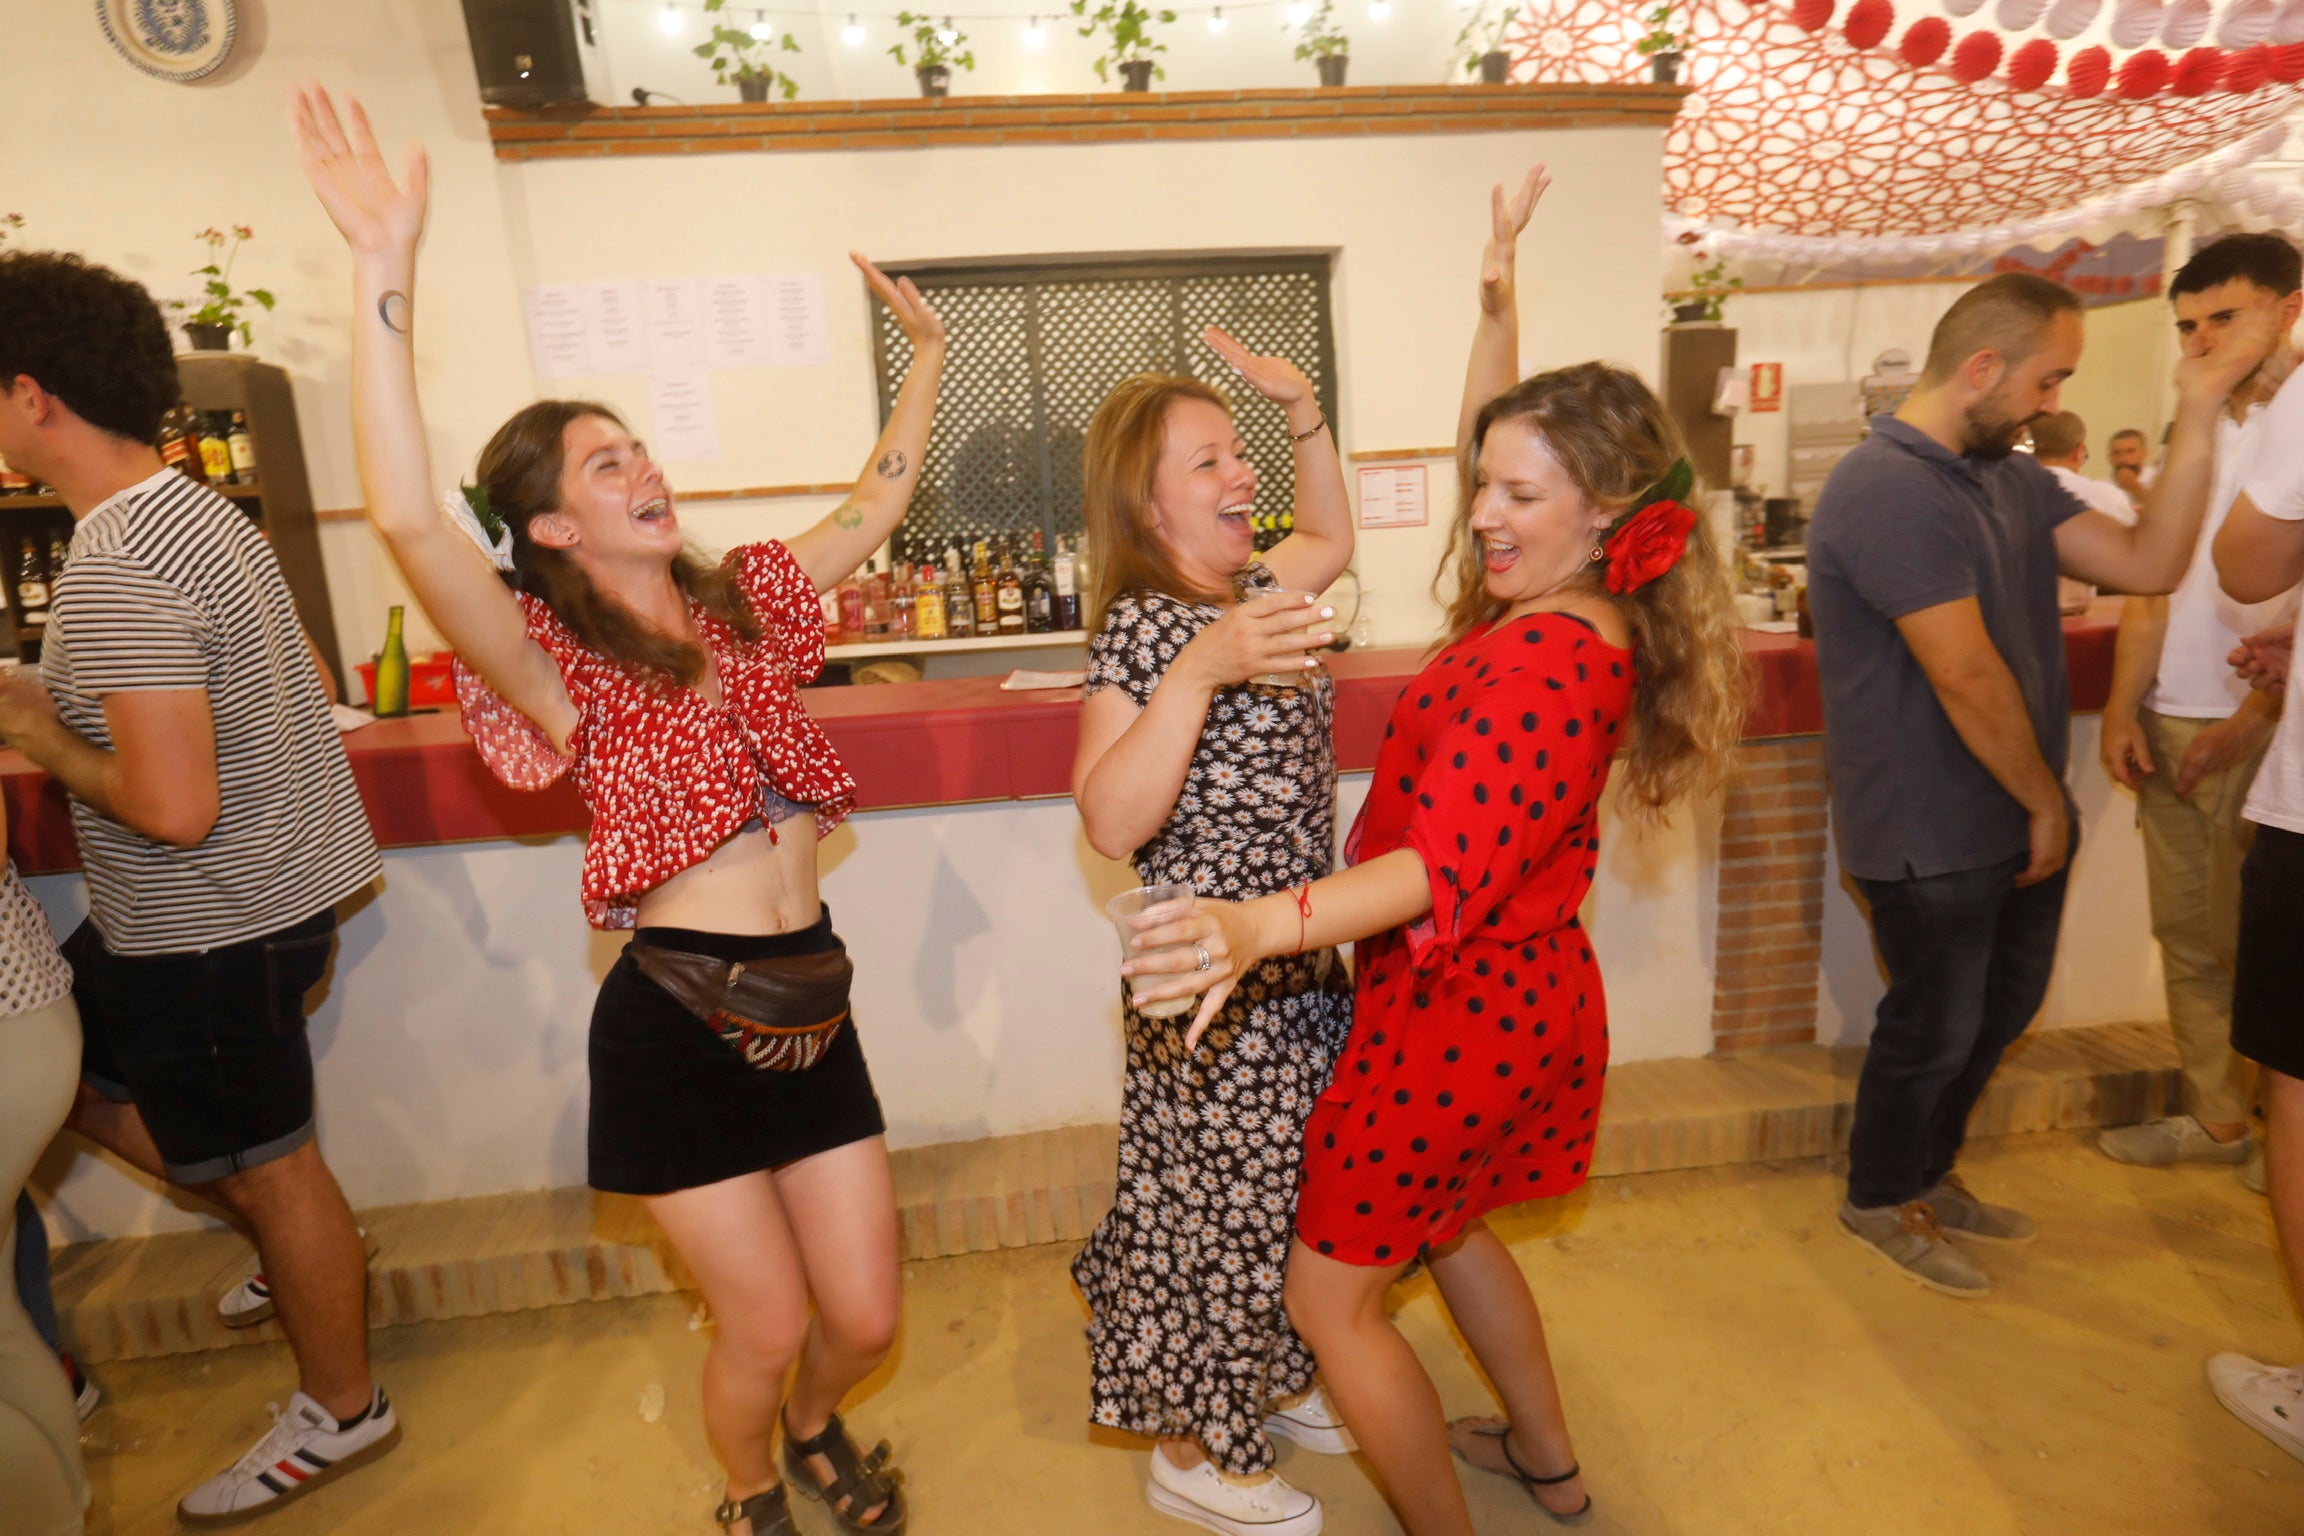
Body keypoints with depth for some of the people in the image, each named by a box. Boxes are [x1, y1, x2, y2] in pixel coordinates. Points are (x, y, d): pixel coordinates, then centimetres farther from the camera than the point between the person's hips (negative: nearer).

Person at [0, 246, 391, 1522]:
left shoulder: (113, 572, -26)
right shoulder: (199, 512, 5)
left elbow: (173, 808, -30)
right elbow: (286, 690, 14)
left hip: (208, 929, -9)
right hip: (270, 888, 9)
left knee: (269, 1167, 7)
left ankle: (340, 1411, 30)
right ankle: (304, 1253, 38)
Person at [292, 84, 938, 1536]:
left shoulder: (741, 599, 7)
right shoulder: (556, 657, -9)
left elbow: (879, 502, 17)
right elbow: (407, 519, -27)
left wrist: (926, 355, 19)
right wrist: (388, 273, -30)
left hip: (811, 1001, 5)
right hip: (679, 1020, -5)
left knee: (864, 1317, 13)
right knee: (765, 1325, 9)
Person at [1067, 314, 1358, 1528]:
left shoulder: (1248, 592, 7)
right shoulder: (1144, 625, -19)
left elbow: (1329, 538, 28)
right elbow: (1110, 823, -29)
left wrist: (1303, 408, 16)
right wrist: (1202, 669, -36)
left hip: (1296, 962, 9)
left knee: (1291, 1193, 23)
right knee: (1217, 1208, 8)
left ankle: (1270, 1385, 47)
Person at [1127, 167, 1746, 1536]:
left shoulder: (1542, 664, -27)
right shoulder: (1578, 607, 1)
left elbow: (1446, 867, -36)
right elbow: (1496, 436, 16)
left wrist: (1269, 922, -49)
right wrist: (1499, 299, 14)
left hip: (1459, 1011, -10)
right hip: (1524, 989, 10)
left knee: (1330, 1296, 6)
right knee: (1445, 1224, 30)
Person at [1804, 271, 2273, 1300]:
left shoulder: (2010, 478, 9)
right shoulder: (1889, 489, -23)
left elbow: (2147, 564, 3)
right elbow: (1968, 678, -24)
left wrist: (2200, 412, -1)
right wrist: (2045, 800, -12)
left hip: (2012, 821, 9)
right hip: (1931, 837, -9)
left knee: (2004, 1003, 22)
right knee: (1935, 1026, 7)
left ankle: (1928, 1171, 43)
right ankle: (1880, 1198, 31)